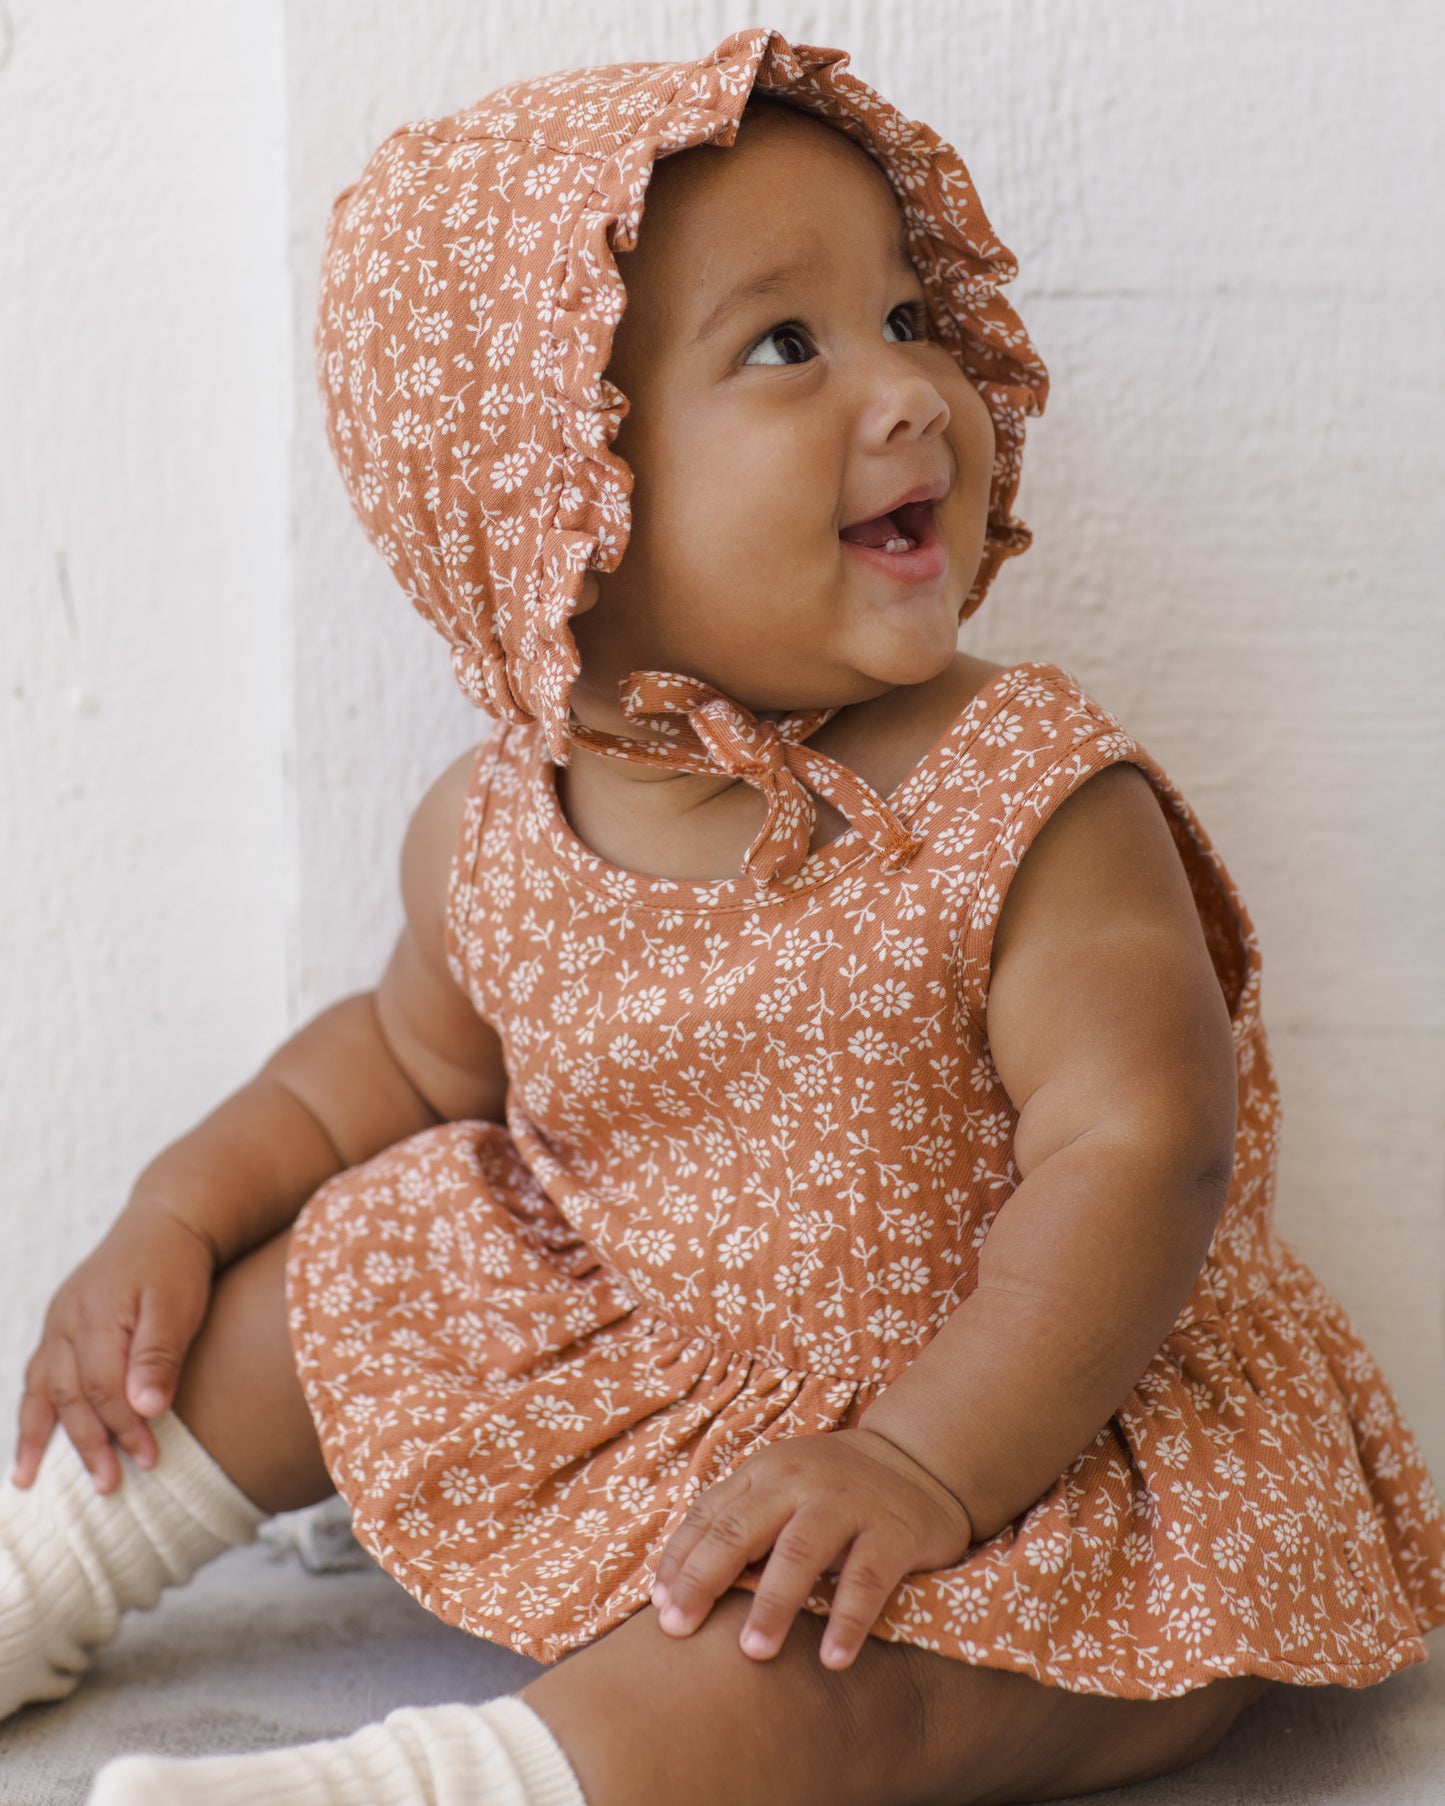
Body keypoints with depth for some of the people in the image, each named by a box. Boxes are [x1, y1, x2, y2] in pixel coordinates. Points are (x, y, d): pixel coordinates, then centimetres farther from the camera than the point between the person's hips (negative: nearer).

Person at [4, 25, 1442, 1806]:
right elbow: (405, 1054, 15)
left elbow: (1136, 1155, -27)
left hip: (1027, 1420, -5)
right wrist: (178, 1214, 3)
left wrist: (924, 1466, -36)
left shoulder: (1036, 799, -22)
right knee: (316, 1284, 8)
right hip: (629, 1357, 6)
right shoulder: (493, 830, -6)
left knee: (799, 1645, -33)